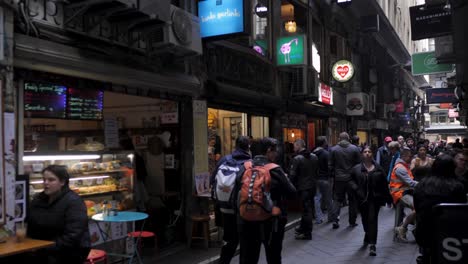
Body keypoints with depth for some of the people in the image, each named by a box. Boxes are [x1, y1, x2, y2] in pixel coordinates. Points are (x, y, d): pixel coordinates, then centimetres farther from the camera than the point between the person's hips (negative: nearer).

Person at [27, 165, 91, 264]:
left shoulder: (74, 202, -14)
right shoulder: (37, 199, 8)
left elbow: (73, 237, -21)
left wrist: (49, 249, -24)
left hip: (71, 251, -5)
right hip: (43, 248, 6)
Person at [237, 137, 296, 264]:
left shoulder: (245, 168, -1)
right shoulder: (275, 170, -13)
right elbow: (291, 193, -8)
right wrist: (284, 179, 9)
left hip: (247, 221, 4)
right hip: (271, 221, -3)